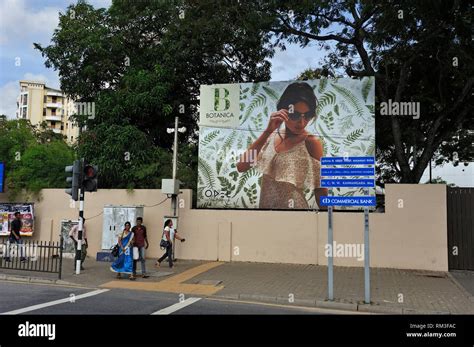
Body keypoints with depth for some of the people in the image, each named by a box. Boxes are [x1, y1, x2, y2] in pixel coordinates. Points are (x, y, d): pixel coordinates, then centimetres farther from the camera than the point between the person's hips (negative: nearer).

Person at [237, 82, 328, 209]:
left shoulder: (311, 142, -13)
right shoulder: (272, 137, 0)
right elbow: (241, 167, -11)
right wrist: (268, 131, -16)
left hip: (293, 206, -5)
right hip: (264, 206, 5)